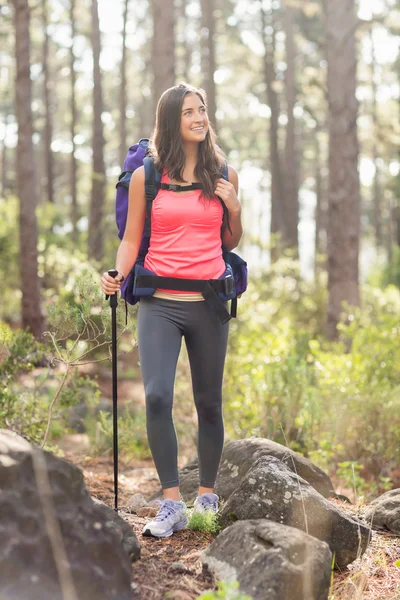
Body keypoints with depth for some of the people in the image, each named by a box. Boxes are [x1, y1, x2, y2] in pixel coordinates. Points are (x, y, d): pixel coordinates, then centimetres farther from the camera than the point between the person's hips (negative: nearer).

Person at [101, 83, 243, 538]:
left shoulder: (224, 175, 9)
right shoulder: (146, 176, 3)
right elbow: (131, 239, 7)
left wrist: (235, 209, -1)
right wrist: (118, 275, -11)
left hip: (208, 303, 2)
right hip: (160, 304, -2)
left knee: (208, 402, 8)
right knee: (157, 396, -16)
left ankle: (207, 496, 23)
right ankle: (171, 505, -8)